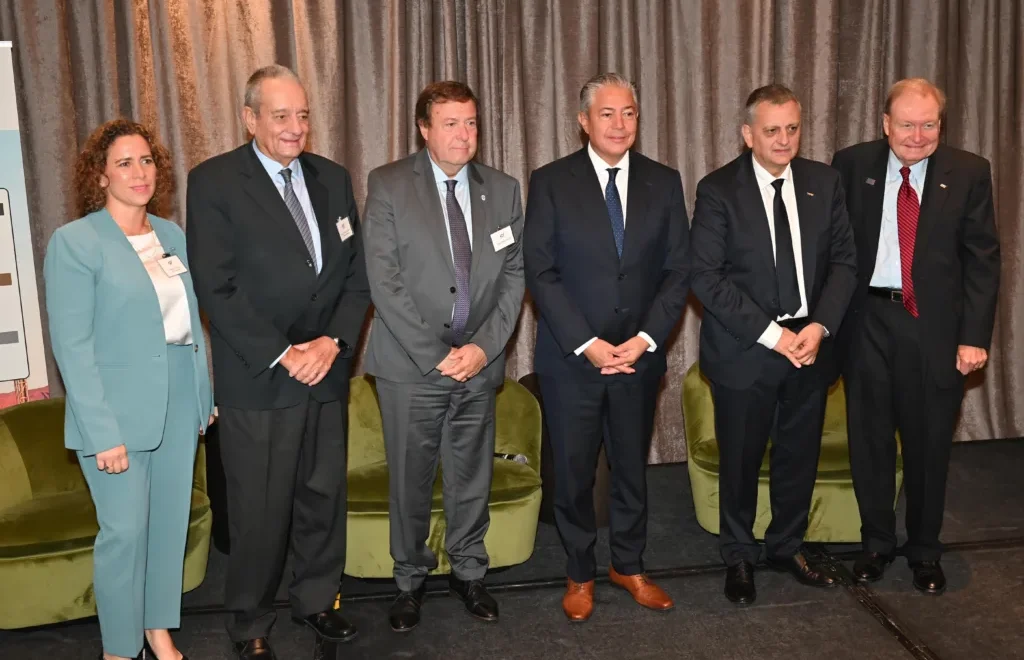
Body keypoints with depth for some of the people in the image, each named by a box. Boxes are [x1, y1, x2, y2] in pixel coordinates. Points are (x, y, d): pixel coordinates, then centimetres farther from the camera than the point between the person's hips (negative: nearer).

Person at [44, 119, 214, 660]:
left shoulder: (173, 236, 8)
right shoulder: (74, 241, -9)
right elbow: (71, 345, -13)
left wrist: (205, 394, 7)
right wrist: (103, 431, -18)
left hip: (179, 406, 5)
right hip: (118, 413, -5)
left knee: (171, 522, 13)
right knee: (124, 531, 3)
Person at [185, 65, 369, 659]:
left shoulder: (333, 178, 9)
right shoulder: (214, 182, -7)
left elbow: (358, 272, 7)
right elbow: (216, 289, -12)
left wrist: (334, 341, -7)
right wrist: (281, 356, -15)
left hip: (328, 371, 5)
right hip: (257, 380, -4)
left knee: (325, 495, 15)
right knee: (260, 510, 5)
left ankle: (317, 598, 36)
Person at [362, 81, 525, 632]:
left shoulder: (503, 189, 6)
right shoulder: (388, 186, -5)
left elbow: (513, 275, 5)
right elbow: (384, 282, -10)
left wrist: (484, 346, -8)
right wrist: (436, 356, -13)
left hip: (479, 361, 3)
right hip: (411, 365, -3)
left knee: (472, 477, 13)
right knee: (410, 481, 9)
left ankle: (468, 572, 33)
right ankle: (410, 580, 29)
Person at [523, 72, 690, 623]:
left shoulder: (664, 182, 3)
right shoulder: (551, 182, -4)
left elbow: (677, 271, 1)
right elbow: (541, 273, -8)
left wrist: (645, 339, -11)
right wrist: (586, 344, -15)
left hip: (640, 355, 2)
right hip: (570, 357, -2)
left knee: (632, 466, 15)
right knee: (574, 470, 9)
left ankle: (628, 565, 35)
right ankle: (580, 574, 29)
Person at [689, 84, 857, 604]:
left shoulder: (824, 182, 4)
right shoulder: (718, 190, -8)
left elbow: (843, 261, 5)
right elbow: (706, 277, -13)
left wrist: (820, 326, -10)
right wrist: (770, 334, -17)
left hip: (810, 344, 4)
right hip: (745, 350, -4)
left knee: (800, 455, 15)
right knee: (741, 460, 8)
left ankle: (788, 547, 36)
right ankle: (739, 556, 29)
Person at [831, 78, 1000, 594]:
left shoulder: (969, 173, -1)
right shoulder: (852, 164, 0)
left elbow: (982, 259, -1)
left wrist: (975, 335, -7)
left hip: (934, 325, 0)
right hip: (867, 321, 1)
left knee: (929, 444, 11)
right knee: (869, 439, 11)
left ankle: (924, 551, 30)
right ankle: (876, 542, 31)